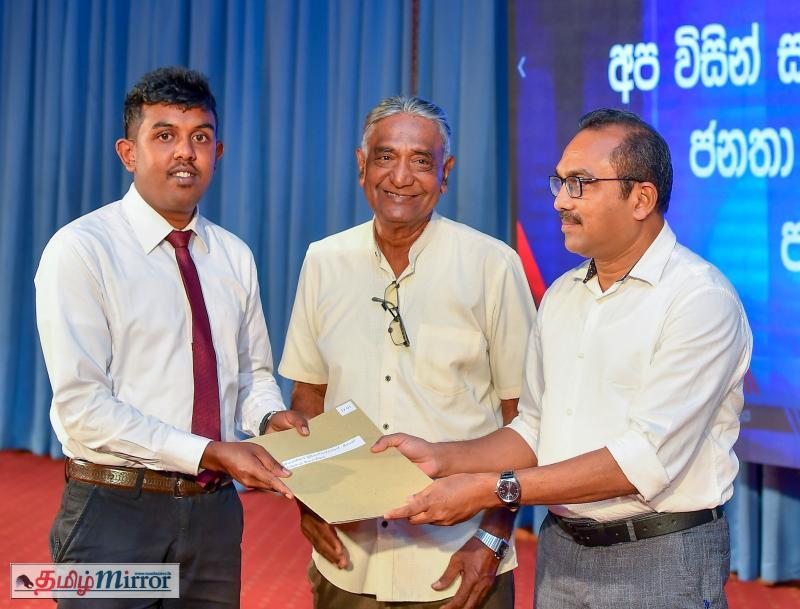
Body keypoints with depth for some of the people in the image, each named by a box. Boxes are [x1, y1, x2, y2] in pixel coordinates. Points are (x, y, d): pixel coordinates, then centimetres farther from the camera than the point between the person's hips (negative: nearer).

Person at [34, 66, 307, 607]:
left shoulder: (235, 258, 9)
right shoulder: (80, 250, -10)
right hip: (114, 512, -5)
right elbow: (81, 405, -16)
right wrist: (209, 453, -21)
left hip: (215, 512, 5)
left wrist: (271, 417, -5)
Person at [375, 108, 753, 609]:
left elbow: (647, 459, -22)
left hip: (659, 559, -6)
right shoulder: (561, 296, 9)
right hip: (560, 550, 6)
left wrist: (493, 489, -22)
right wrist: (443, 460, -4)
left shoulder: (701, 298, -15)